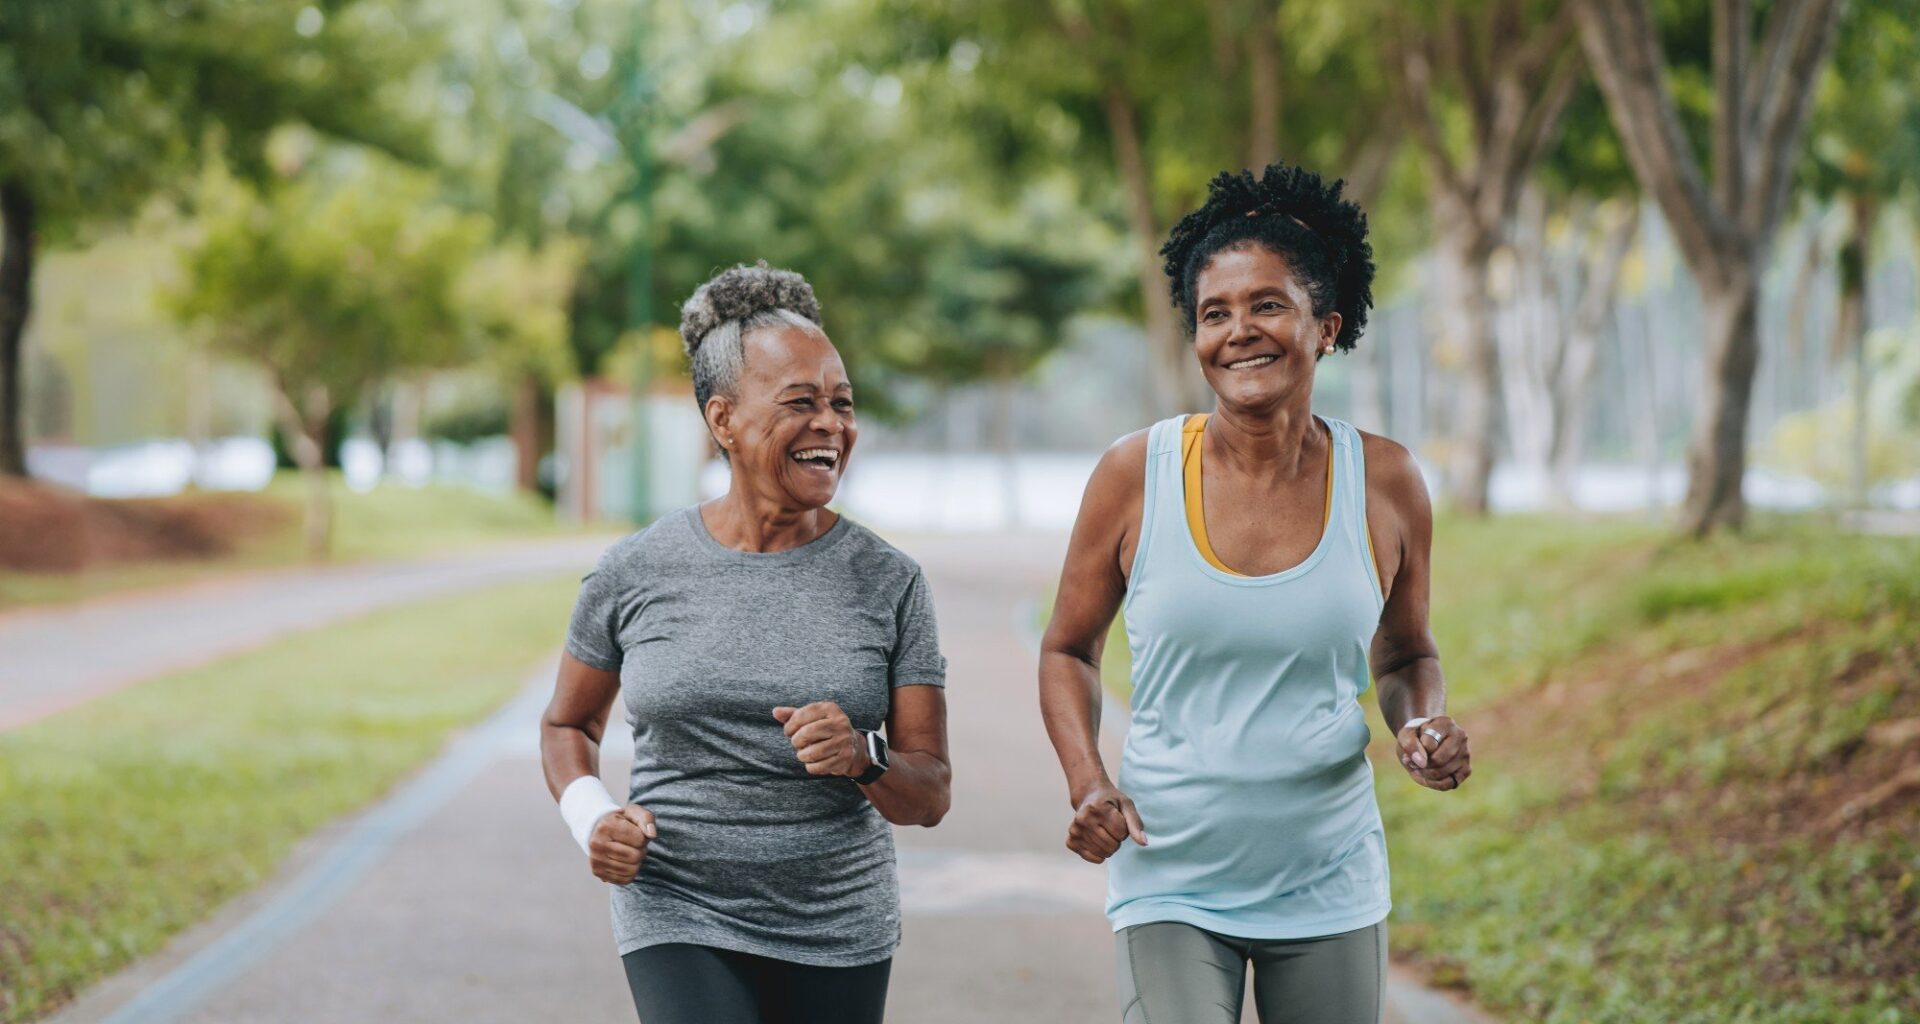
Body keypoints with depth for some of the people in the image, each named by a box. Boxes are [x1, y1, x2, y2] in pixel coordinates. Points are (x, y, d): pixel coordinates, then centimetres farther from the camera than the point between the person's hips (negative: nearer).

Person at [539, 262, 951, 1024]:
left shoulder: (887, 582, -2)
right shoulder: (635, 574, -3)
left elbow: (930, 795, -1)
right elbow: (566, 725, 14)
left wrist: (863, 761, -22)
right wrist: (589, 817, -5)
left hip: (841, 933, 2)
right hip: (681, 922, -2)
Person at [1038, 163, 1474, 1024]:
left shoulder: (1384, 483, -1)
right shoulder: (1134, 476, -5)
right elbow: (1069, 650, 8)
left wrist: (1423, 727, -7)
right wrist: (1087, 784, -8)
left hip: (1328, 888, 2)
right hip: (1170, 883, -2)